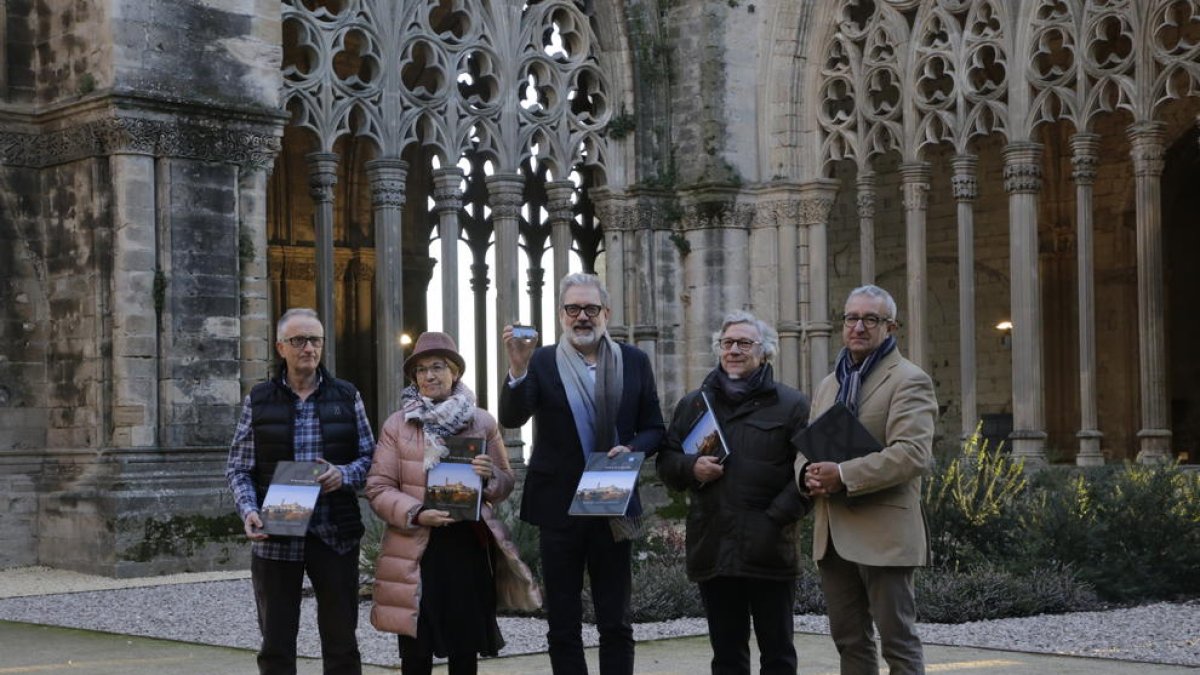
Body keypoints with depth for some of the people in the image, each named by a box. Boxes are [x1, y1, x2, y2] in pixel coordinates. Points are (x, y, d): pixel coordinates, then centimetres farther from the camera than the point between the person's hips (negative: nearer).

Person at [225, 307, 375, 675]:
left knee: (341, 641, 6)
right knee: (276, 646, 5)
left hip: (336, 535, 0)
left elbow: (369, 456, 8)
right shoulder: (258, 400, 5)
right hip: (275, 538, 0)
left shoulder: (346, 396, 7)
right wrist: (248, 511, -13)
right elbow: (239, 469, 5)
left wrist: (344, 475, -13)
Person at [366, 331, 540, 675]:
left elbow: (505, 484, 11)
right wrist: (416, 514, -16)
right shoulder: (397, 425, 4)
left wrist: (490, 476, -12)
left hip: (469, 547, 1)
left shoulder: (483, 422, 8)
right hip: (417, 552, -1)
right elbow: (378, 488, 0)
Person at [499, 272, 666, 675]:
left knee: (616, 623, 8)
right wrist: (518, 369, -32)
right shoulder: (541, 362, -3)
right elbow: (511, 419, -16)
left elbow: (653, 429, 8)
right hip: (559, 508, -1)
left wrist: (632, 449, -14)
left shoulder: (634, 361, 4)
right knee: (563, 624, 7)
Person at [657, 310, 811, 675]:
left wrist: (778, 517, -14)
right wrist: (691, 468, -5)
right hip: (713, 548, 4)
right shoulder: (693, 404, 15)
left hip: (770, 550, -3)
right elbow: (666, 461, 17)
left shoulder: (791, 405, 2)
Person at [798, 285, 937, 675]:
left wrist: (844, 475, -22)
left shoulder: (909, 380, -5)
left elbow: (913, 454, -18)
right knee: (850, 641, 13)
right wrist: (808, 472, -2)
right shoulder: (829, 384, 19)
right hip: (833, 535, 7)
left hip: (882, 534, -7)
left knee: (898, 641, -3)